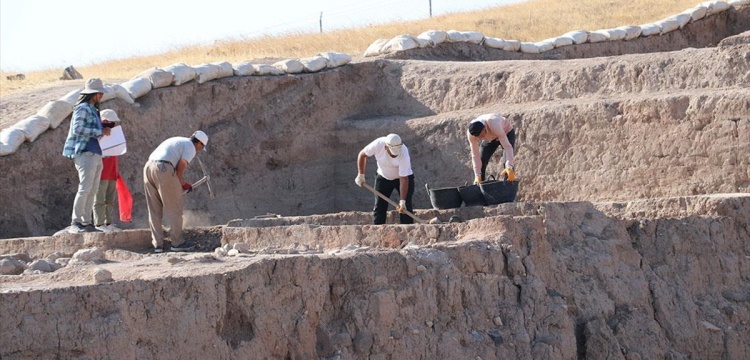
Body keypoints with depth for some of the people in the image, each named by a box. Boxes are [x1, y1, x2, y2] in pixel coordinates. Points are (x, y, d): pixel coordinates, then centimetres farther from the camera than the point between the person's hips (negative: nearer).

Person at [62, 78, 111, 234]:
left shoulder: (93, 110, 20)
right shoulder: (82, 108, -6)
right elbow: (78, 128, -18)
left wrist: (103, 127, 7)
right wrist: (100, 132, -16)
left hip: (96, 154, 9)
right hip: (86, 153, -9)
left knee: (92, 190, 7)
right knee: (85, 188, -14)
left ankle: (86, 222, 9)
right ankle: (75, 223, -14)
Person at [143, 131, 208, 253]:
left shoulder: (178, 141, 30)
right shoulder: (191, 148, 4)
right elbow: (180, 168, -4)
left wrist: (183, 183, 30)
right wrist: (181, 183, 12)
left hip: (148, 166, 8)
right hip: (163, 169, -8)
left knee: (154, 210, 12)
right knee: (174, 209, 3)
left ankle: (157, 244, 12)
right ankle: (177, 242, 9)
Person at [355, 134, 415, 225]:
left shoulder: (403, 153, -36)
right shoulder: (378, 144, -30)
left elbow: (403, 179, -34)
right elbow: (362, 155, -9)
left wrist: (402, 201, -37)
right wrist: (360, 175, -7)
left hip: (404, 177, -3)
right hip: (383, 177, 3)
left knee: (405, 208, -10)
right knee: (379, 207, -1)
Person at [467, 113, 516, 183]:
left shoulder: (495, 127, -45)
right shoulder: (470, 133, -31)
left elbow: (507, 147, -45)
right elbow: (475, 155, -24)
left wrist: (509, 168, -54)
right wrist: (477, 175, -28)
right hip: (490, 138, 4)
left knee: (507, 164, -21)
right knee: (480, 164, -6)